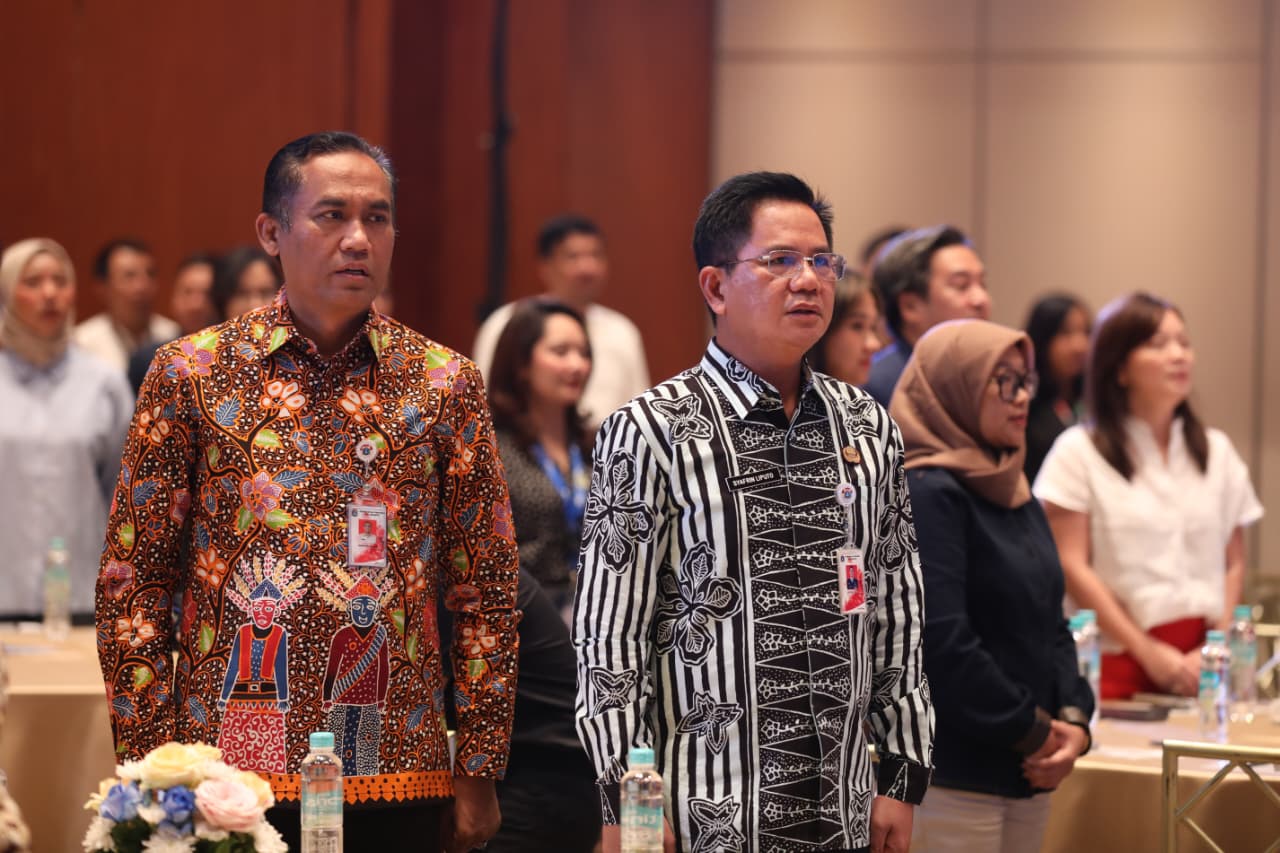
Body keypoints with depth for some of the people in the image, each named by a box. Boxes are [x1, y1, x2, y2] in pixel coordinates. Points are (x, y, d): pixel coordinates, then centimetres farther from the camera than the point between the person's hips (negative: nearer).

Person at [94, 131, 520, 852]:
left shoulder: (445, 382, 5)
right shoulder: (192, 374, 2)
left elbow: (486, 588, 6)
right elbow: (135, 582, 2)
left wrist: (480, 772, 2)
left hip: (398, 774, 1)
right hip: (229, 767, -1)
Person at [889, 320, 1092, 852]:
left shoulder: (1016, 496, 15)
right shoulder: (927, 494, -13)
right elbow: (943, 643, -21)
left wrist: (1073, 720, -2)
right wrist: (1034, 732, -13)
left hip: (1028, 772, 8)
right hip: (952, 779, -8)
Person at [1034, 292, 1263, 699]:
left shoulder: (1216, 452, 14)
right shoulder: (1079, 452, 1)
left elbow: (1233, 565, 13)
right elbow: (1072, 568, -5)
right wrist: (1149, 652, -9)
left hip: (1201, 665, 3)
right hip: (1121, 664, -3)